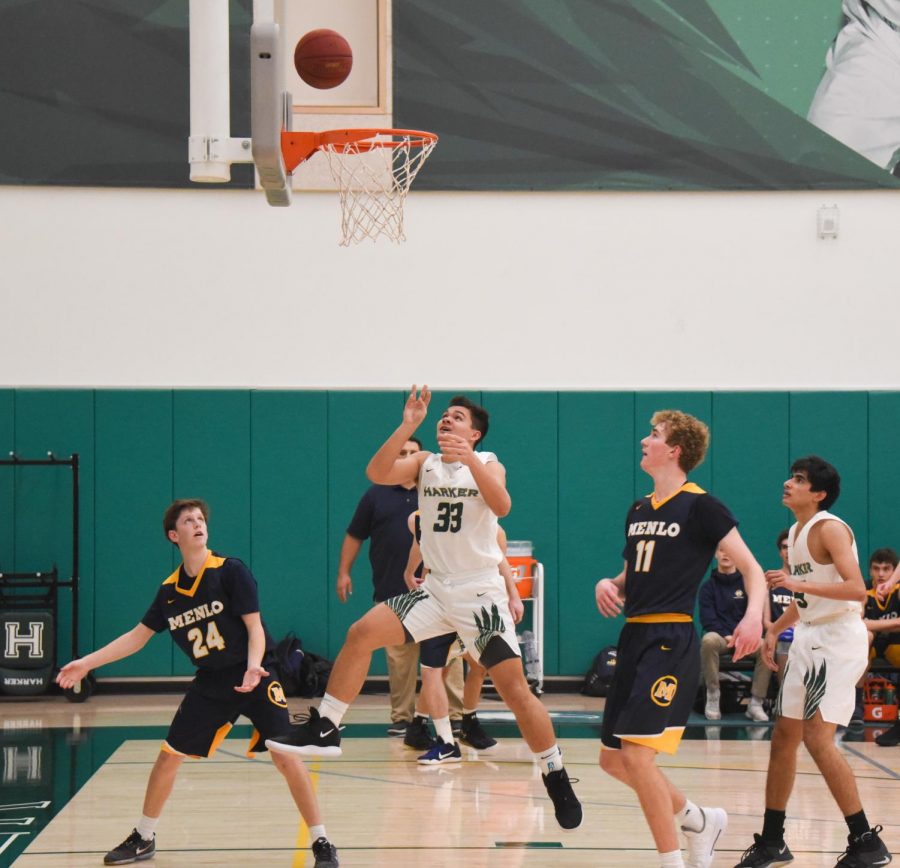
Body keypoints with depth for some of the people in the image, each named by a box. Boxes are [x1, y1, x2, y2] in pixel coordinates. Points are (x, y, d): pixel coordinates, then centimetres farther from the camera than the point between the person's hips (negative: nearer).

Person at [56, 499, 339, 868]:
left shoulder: (231, 571, -12)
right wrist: (87, 663, 8)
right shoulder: (169, 590, 2)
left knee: (285, 756, -16)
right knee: (169, 755, 5)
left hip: (255, 675, -5)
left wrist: (253, 667, -31)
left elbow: (255, 627, -13)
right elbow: (138, 636, 12)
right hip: (211, 683, 5)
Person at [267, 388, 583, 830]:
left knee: (514, 688, -9)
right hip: (435, 589, 4)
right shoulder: (424, 463, 6)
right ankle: (323, 730, -7)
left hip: (480, 593, -4)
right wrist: (407, 427, -24)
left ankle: (558, 783, 2)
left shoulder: (488, 464, -3)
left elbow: (501, 506, -24)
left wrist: (470, 461, -39)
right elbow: (377, 474, -13)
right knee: (361, 633, -14)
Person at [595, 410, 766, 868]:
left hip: (671, 641, -8)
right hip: (634, 638, 8)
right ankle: (700, 820, 29)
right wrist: (608, 585, 3)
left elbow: (752, 569, -11)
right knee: (612, 758, 11)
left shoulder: (701, 507, -7)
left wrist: (753, 615, -30)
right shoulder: (638, 510, 15)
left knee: (636, 752, -17)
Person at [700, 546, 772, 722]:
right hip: (719, 637, -1)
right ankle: (712, 697, -28)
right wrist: (726, 636, -16)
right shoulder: (708, 586, 8)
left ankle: (756, 703, -25)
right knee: (709, 640, -38)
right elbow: (707, 619, -1)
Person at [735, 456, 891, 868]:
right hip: (808, 638, 10)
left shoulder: (829, 529, -15)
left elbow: (856, 589, -26)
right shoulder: (796, 533, 13)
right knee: (784, 737, 11)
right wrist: (776, 630, 18)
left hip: (839, 639, -10)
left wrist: (798, 583, -32)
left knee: (817, 737, -17)